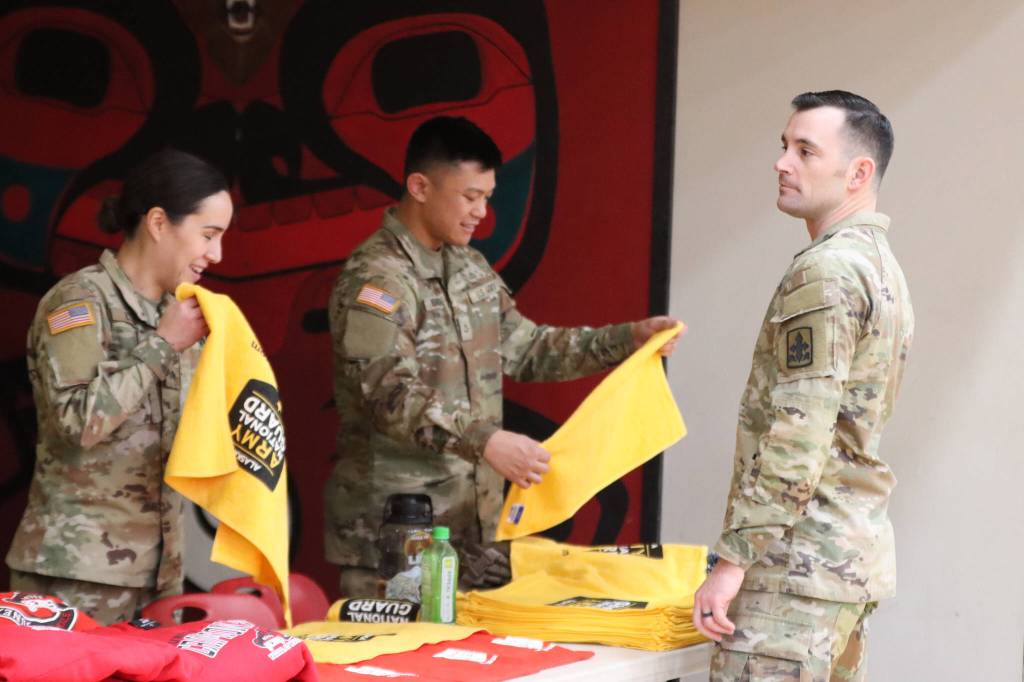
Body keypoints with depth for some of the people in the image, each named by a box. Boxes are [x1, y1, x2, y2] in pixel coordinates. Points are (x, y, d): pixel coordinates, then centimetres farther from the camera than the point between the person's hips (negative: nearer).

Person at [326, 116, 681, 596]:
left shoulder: (469, 266, 13)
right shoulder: (374, 280, -15)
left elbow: (524, 349, 19)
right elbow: (394, 397, -25)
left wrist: (627, 339, 9)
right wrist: (485, 441, -37)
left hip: (475, 520, 8)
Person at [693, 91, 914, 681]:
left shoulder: (827, 271, -14)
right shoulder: (881, 265, 17)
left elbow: (796, 437, -20)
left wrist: (734, 559, -18)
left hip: (801, 561, -10)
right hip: (857, 551, 10)